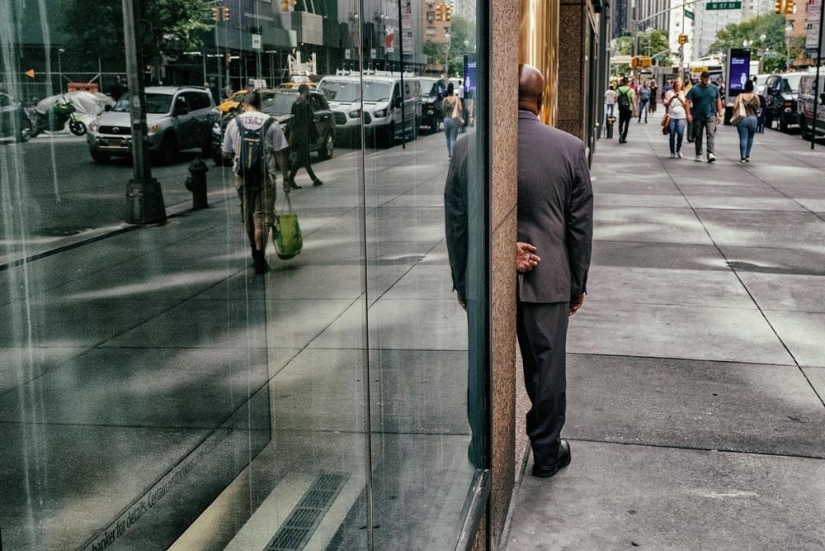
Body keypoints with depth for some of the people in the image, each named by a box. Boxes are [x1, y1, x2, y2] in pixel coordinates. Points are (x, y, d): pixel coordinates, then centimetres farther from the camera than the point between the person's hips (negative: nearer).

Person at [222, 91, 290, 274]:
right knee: (263, 217, 0)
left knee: (248, 216, 17)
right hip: (265, 176, -2)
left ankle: (256, 253, 29)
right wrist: (285, 177, 2)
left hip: (242, 176, 2)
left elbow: (226, 153, 7)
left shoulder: (234, 123, 3)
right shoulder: (271, 124, -3)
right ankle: (260, 259, -7)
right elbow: (280, 154, -4)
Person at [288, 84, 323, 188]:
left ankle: (314, 179, 23)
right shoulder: (306, 104, -15)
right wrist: (315, 136, -10)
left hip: (296, 135, 9)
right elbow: (310, 121, -15)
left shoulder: (295, 104, 12)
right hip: (304, 135, -9)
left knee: (305, 158, 13)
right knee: (301, 159, -7)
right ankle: (290, 180, -12)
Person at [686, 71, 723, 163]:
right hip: (698, 116, 0)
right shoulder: (694, 89, 1)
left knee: (710, 134, -14)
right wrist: (689, 114, -12)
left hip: (711, 115, 0)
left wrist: (720, 114, 8)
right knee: (698, 136, 9)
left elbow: (718, 101, 13)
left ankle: (710, 154, -21)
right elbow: (688, 102, -1)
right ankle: (698, 155, 20)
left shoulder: (714, 89, 7)